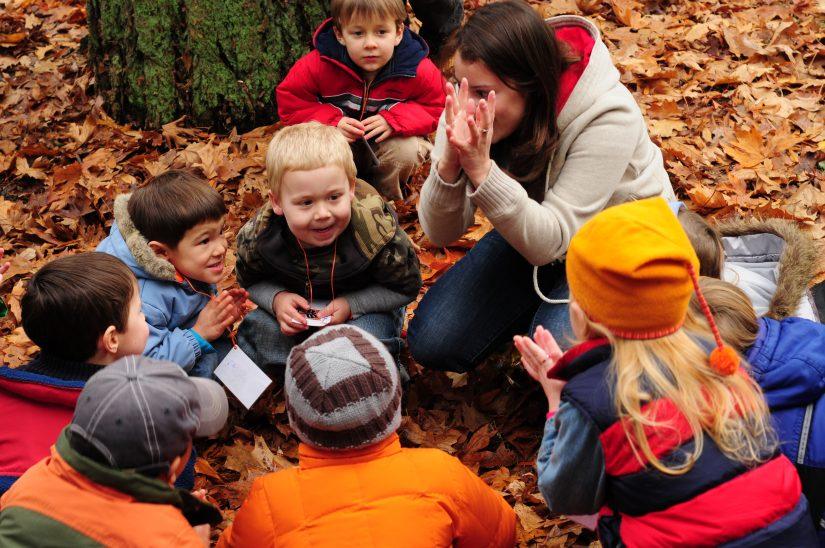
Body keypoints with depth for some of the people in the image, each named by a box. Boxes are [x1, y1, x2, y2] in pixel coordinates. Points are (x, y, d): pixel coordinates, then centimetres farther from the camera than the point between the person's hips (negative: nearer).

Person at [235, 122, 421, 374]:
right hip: (298, 305, 3)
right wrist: (276, 299, -28)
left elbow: (405, 288, -17)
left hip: (364, 307, -2)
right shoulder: (257, 238, -27)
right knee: (255, 334, -21)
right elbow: (250, 281, -5)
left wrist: (350, 305, -29)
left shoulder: (378, 235, -34)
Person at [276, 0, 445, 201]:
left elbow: (436, 107, -10)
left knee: (408, 150, -30)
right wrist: (331, 122, -29)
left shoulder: (418, 70, -22)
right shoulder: (319, 65, -23)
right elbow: (290, 102, -13)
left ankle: (386, 197, 2)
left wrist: (393, 120, -28)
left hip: (388, 141, 0)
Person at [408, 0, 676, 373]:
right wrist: (449, 163, -40)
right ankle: (538, 306, 15)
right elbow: (441, 233, -19)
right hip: (530, 232, 4)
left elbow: (549, 243, -34)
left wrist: (481, 168, -46)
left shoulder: (607, 119, -33)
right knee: (431, 343, -7)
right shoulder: (468, 108, -21)